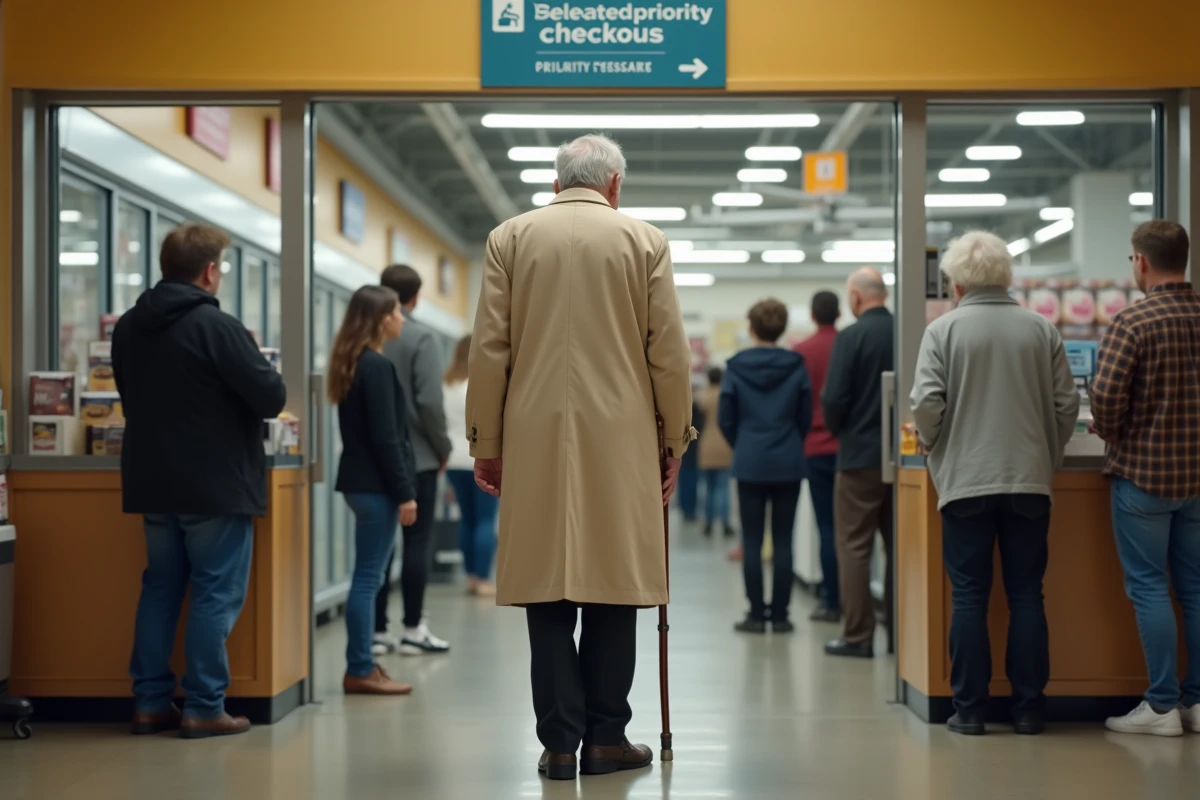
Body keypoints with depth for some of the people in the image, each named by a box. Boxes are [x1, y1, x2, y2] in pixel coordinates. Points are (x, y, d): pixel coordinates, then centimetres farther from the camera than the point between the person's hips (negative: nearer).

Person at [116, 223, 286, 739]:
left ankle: (150, 702, 14)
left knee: (160, 588, 14)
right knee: (216, 594, -1)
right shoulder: (217, 326, -16)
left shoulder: (128, 327, 8)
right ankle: (203, 707, -1)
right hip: (216, 483, -7)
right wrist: (258, 366, 4)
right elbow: (272, 398, -16)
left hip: (153, 481, 7)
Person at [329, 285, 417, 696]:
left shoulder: (352, 364, 14)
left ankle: (362, 665, 16)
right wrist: (404, 492, -15)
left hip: (361, 480, 10)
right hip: (376, 484, -9)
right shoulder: (377, 366, -14)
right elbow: (385, 437, -18)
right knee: (369, 577, -6)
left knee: (368, 577, 12)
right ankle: (360, 671, -2)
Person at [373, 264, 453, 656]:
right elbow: (430, 402, -15)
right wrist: (443, 449, -2)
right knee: (417, 543, 3)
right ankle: (413, 629, 5)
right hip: (415, 457, -4)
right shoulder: (421, 338, -10)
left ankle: (377, 629, 9)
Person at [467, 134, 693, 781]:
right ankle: (605, 738, 7)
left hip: (535, 441, 1)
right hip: (620, 440, -1)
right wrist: (674, 441, 12)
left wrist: (486, 444, 9)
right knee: (612, 586, 5)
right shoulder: (644, 241, 4)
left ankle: (559, 743, 3)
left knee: (546, 589, 3)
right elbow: (669, 354, 2)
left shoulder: (511, 237, 6)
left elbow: (489, 351, 3)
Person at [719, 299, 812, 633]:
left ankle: (756, 615, 4)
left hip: (749, 464, -1)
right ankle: (780, 614, 6)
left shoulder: (736, 368, -4)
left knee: (752, 542, 4)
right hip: (789, 464, 1)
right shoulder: (796, 366, -3)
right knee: (783, 541, 5)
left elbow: (726, 419, 1)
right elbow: (806, 417, 3)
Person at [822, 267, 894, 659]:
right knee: (899, 545, 13)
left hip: (860, 454, -5)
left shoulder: (850, 337, -12)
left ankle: (858, 636, -1)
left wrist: (837, 429, 5)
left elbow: (833, 398, -14)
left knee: (854, 546, 1)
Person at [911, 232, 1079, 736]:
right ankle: (1028, 708, 11)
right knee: (1026, 595, 8)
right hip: (1030, 479, 2)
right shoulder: (1041, 330, 3)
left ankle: (970, 708, 6)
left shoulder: (942, 331, -4)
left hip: (965, 481, -2)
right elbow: (1067, 404, 4)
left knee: (969, 596, 4)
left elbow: (927, 404, -10)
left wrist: (931, 444, 10)